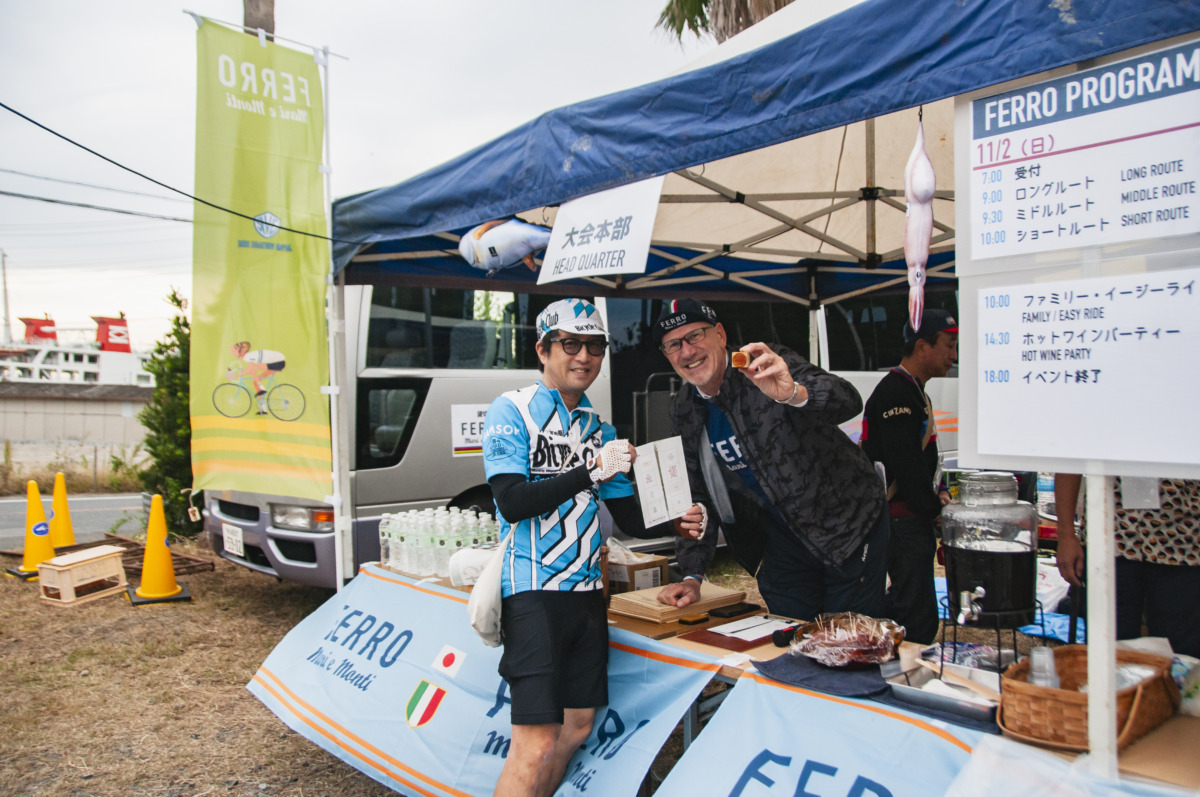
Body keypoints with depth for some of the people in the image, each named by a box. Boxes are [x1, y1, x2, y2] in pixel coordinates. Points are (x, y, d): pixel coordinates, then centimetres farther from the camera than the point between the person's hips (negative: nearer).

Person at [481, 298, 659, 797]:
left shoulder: (600, 429, 15)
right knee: (536, 744, -11)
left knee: (577, 728, 12)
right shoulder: (511, 411, -4)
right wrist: (592, 471, -20)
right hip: (533, 593, -7)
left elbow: (631, 519, 15)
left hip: (587, 592, 7)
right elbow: (513, 503, -16)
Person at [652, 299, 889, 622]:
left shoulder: (770, 368, -18)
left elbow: (849, 401, -33)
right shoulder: (684, 413, -2)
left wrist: (794, 393, -54)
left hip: (849, 526, -4)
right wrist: (693, 576, -3)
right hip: (782, 542, 5)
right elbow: (696, 495, 5)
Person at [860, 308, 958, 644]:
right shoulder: (895, 393, -17)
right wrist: (936, 509, -13)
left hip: (914, 521, 11)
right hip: (902, 523, -11)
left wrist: (939, 493, 9)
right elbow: (905, 463, -22)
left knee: (904, 610, 18)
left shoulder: (915, 392, 18)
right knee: (918, 622, -7)